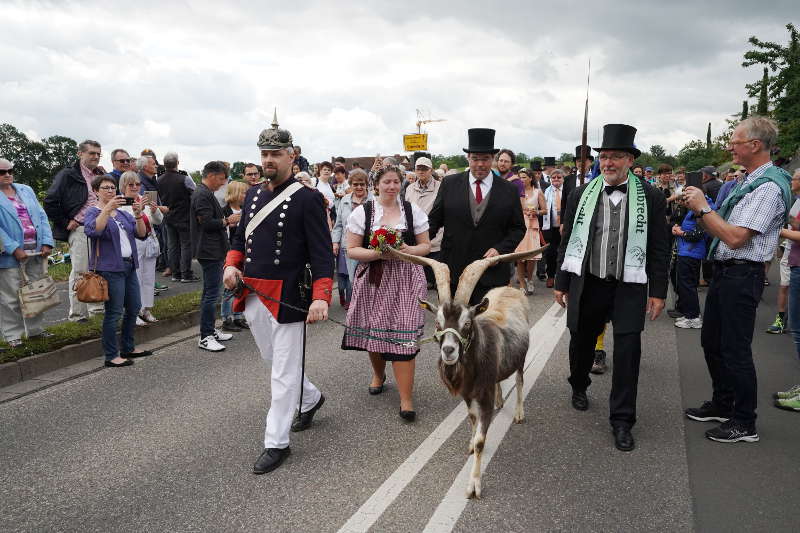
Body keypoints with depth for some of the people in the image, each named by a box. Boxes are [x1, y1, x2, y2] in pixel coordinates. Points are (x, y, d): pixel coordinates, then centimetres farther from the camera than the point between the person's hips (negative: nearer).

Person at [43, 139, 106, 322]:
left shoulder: (101, 175, 16)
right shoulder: (67, 175, -4)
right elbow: (50, 203, -8)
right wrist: (65, 223, -8)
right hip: (80, 229, -6)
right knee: (79, 272, -2)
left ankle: (96, 306, 21)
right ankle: (77, 313, 7)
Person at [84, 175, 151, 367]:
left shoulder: (122, 213, 16)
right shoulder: (93, 212, -3)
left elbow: (141, 234, 6)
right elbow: (92, 231, -25)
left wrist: (138, 214, -9)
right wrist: (107, 209, -30)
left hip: (129, 266, 7)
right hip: (110, 269, -7)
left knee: (134, 308, 12)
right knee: (114, 313, -6)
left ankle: (128, 348, 25)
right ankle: (111, 356, 2)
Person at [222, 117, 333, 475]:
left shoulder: (308, 199, -10)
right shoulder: (253, 196, 11)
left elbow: (321, 252, -15)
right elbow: (240, 238, 20)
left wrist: (321, 296, -25)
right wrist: (232, 265, 0)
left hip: (287, 297, -7)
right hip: (253, 296, 7)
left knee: (284, 371, 1)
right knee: (273, 359, 22)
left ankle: (276, 443, 13)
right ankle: (311, 398, 46)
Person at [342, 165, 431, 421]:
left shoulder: (413, 211, 6)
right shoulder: (362, 212, 2)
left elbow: (426, 246, 9)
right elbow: (352, 250, 0)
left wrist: (408, 250, -12)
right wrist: (376, 253, -17)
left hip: (405, 281, 0)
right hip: (373, 281, 1)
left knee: (403, 335, -7)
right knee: (374, 331, 10)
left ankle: (406, 398, -1)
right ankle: (378, 375, 41)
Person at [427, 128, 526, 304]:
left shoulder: (509, 190, 3)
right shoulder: (450, 184, 4)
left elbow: (518, 229, 7)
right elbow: (434, 220, 5)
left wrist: (500, 249, -9)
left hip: (491, 275, 0)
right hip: (452, 273, 1)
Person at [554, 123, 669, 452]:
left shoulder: (650, 198, -2)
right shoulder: (581, 195, 2)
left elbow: (658, 248, 0)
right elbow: (567, 241, 6)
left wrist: (657, 292, -2)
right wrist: (562, 283, 6)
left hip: (630, 287, -1)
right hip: (587, 284, 2)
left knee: (628, 350, -4)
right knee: (581, 340, 16)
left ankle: (622, 421, 10)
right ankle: (579, 386, 45)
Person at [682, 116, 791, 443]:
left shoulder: (769, 187, -17)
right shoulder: (748, 183, 14)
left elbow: (735, 237, -23)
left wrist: (703, 207, -14)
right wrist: (700, 212, 0)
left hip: (742, 276, -10)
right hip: (724, 270, 10)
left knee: (735, 350, -1)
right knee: (711, 342, 18)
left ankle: (744, 423, 13)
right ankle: (722, 404, 34)